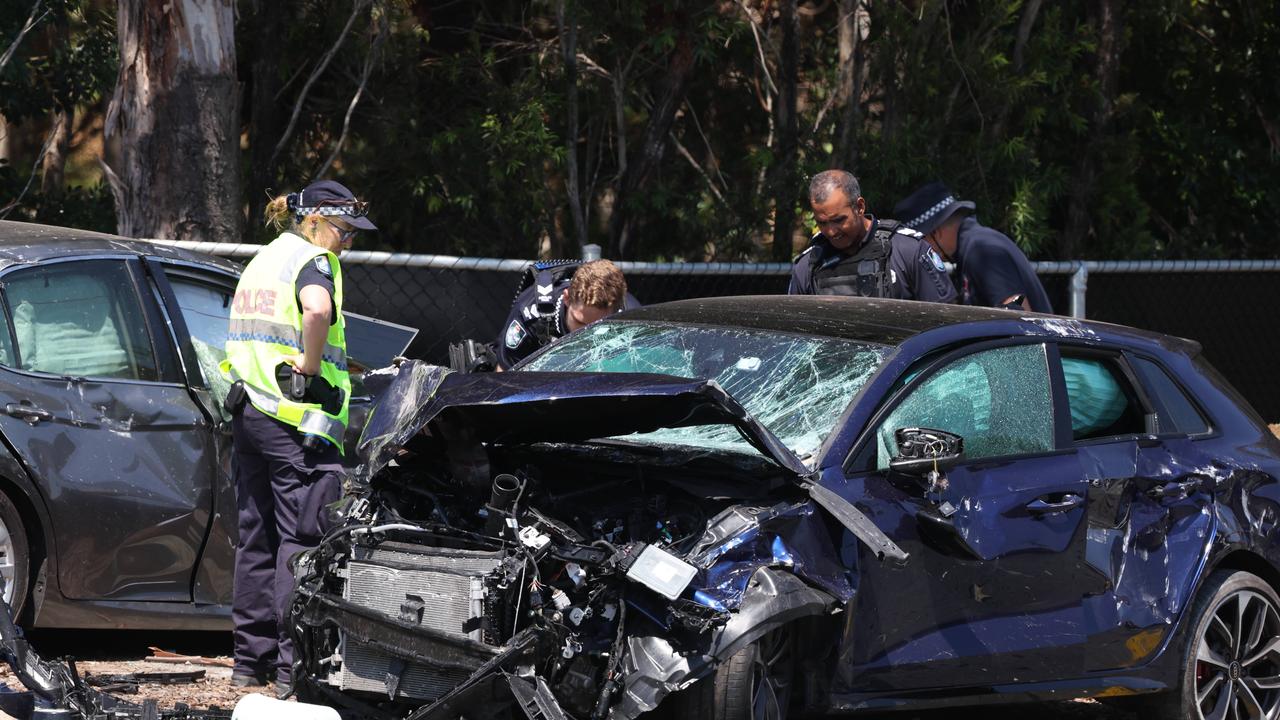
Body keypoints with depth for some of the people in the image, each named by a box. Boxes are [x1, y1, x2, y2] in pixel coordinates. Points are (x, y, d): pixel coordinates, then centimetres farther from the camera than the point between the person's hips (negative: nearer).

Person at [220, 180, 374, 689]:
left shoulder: (262, 260, 19)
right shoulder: (313, 260, -9)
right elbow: (316, 308, -31)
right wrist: (310, 368, -19)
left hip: (248, 412, 9)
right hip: (296, 419, -9)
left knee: (257, 537, 12)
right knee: (301, 539, -5)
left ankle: (250, 657, 15)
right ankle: (293, 665, -7)